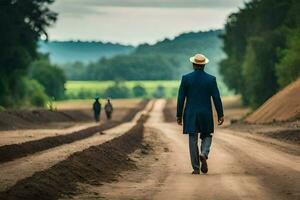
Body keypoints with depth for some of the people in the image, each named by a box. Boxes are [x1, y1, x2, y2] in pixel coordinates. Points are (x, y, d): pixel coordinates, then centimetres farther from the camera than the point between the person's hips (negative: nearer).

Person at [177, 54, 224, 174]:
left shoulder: (186, 78, -4)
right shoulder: (211, 79, -4)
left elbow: (181, 98, -2)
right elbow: (216, 98, -5)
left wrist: (179, 115, 5)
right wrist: (220, 115, 2)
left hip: (190, 114, 0)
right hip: (206, 115, 0)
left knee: (193, 141, 5)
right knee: (207, 136, 17)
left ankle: (196, 168, 2)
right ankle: (204, 154, -12)